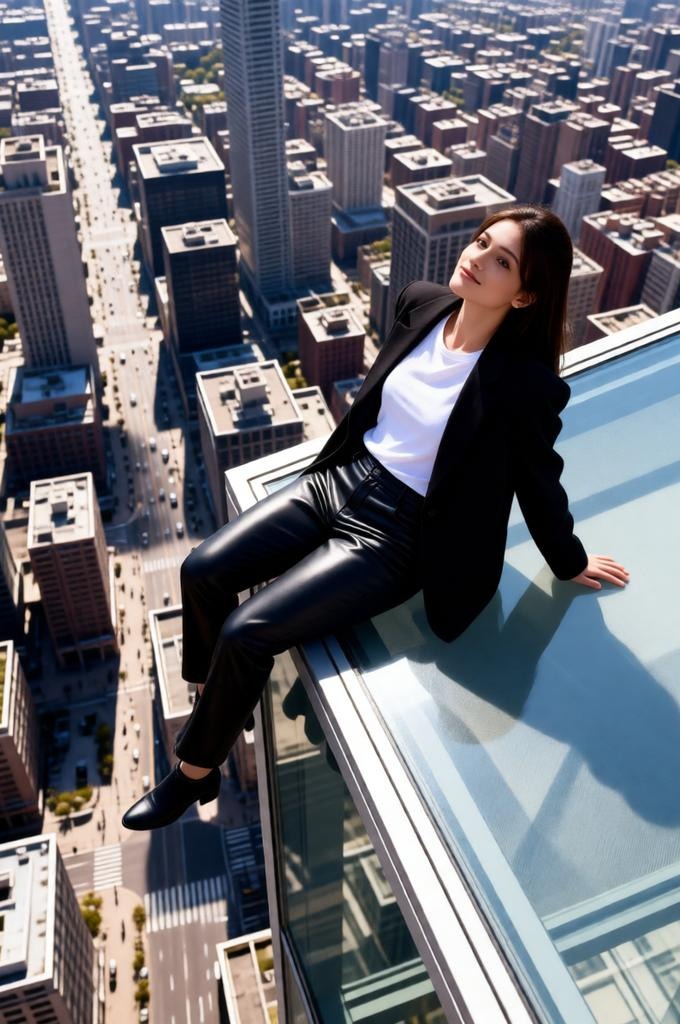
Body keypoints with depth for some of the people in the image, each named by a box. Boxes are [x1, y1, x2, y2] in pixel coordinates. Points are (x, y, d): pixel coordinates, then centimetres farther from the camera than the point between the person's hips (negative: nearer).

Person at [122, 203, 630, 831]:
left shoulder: (526, 383, -22)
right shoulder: (420, 303, -4)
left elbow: (541, 483, -6)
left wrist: (570, 564, 8)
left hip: (398, 534, -6)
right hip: (342, 478, 7)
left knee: (245, 633, -15)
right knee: (203, 572, -3)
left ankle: (193, 774, 14)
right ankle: (214, 705, 26)